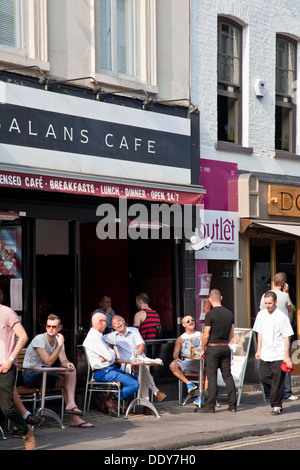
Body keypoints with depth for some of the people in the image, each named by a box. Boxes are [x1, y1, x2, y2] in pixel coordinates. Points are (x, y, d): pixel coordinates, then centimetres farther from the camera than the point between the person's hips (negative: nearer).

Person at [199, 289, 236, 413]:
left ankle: (210, 406, 0)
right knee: (228, 376, 9)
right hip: (225, 348, 5)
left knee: (212, 377, -2)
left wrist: (202, 350, 0)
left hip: (213, 348, -5)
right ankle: (232, 405, 9)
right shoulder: (229, 313, 6)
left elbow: (206, 335, -12)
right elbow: (232, 334, 12)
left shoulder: (210, 314, -12)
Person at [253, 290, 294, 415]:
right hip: (265, 355, 5)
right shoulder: (261, 315, 6)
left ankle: (276, 405, 11)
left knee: (277, 381, -1)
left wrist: (286, 356, -11)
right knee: (264, 377, 4)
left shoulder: (281, 317, -10)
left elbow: (286, 337, -8)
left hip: (278, 355, -5)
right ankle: (275, 397, 27)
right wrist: (259, 350, 14)